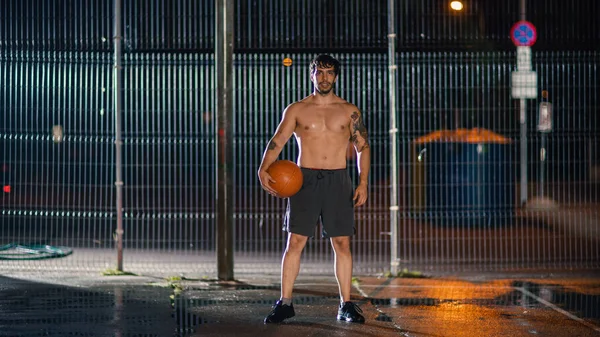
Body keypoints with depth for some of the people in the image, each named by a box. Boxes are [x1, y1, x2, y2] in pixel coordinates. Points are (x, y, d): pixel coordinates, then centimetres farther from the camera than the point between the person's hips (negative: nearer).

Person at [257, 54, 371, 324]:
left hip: (338, 181, 1)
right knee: (295, 241, -4)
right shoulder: (296, 110, 5)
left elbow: (363, 147, 9)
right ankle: (285, 303, 4)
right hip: (304, 180, -1)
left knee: (342, 243, 1)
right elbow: (277, 142, -1)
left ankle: (346, 306, 9)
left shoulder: (349, 111, 7)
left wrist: (363, 183, -2)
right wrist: (263, 170, -19)